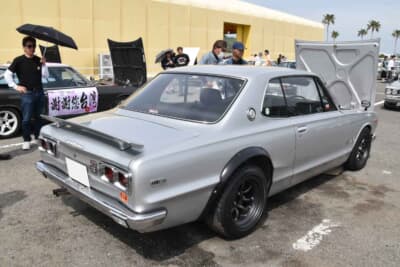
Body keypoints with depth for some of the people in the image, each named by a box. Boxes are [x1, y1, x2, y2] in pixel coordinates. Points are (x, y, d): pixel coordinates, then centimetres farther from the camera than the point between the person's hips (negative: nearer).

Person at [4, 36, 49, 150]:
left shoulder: (38, 60, 8)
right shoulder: (19, 60, -3)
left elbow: (45, 76, 5)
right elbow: (7, 74, -1)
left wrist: (44, 64, -9)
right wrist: (16, 86, -9)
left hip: (39, 92, 4)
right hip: (27, 94, -4)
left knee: (39, 117, 11)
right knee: (26, 119, -2)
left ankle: (37, 137, 24)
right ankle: (26, 141, 8)